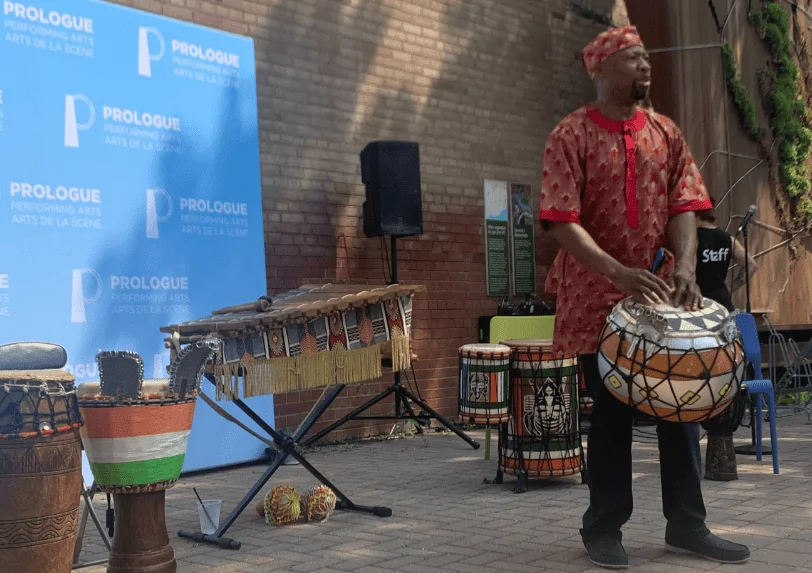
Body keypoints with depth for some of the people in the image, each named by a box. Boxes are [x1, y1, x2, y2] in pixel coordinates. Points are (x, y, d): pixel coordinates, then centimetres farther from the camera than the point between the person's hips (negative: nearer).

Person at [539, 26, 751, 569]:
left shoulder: (667, 134, 7)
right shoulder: (571, 136, -8)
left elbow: (683, 207, 2)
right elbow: (562, 221, -16)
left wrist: (685, 268, -17)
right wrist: (620, 273, -28)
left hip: (663, 292, 5)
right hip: (598, 298, -4)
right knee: (612, 412, 2)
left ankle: (687, 524, 18)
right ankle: (603, 528, 15)